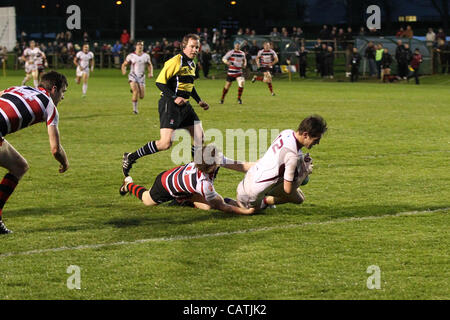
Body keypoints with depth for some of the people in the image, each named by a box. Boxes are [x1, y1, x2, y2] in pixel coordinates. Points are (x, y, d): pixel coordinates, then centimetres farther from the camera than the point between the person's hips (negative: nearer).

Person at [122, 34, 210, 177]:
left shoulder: (192, 64, 17)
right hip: (170, 106, -9)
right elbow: (160, 82, -16)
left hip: (184, 106, 9)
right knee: (166, 143, -18)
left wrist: (199, 101, 25)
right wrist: (174, 98, -24)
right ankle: (129, 158, -6)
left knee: (200, 138, 5)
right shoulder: (176, 61, -12)